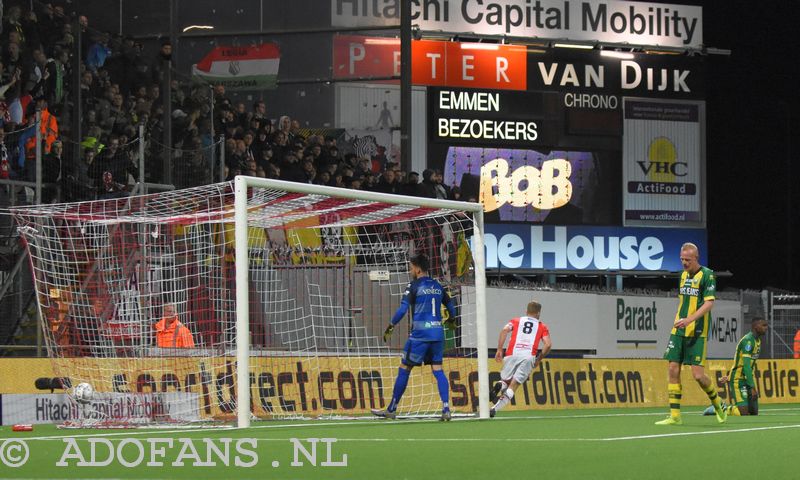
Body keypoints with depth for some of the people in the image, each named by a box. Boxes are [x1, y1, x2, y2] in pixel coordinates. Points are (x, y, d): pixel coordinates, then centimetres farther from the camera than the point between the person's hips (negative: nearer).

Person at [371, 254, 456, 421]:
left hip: (420, 333, -6)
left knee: (404, 369, 3)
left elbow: (402, 309, -13)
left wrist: (390, 328, -6)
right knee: (438, 370, 6)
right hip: (437, 332, 6)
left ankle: (391, 410, 7)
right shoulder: (438, 286, 13)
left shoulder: (414, 286, -5)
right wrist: (452, 321, 44)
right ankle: (446, 409, -8)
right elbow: (450, 307, 24)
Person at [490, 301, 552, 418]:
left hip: (512, 354, 1)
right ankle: (495, 408, -25)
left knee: (506, 381, 15)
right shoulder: (542, 326, 20)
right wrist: (538, 360, 18)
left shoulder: (516, 321, 21)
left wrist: (499, 350, 1)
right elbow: (548, 344, 6)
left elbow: (504, 330, 1)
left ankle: (500, 386, -23)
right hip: (529, 356, -1)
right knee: (513, 386, -3)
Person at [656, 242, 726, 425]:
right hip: (678, 331, 7)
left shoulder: (707, 275, -7)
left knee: (698, 374, -9)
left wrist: (689, 320, -25)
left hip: (697, 333, -7)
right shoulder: (684, 274, 14)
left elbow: (709, 303, -15)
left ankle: (718, 404, 17)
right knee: (673, 369, -2)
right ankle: (675, 416, 0)